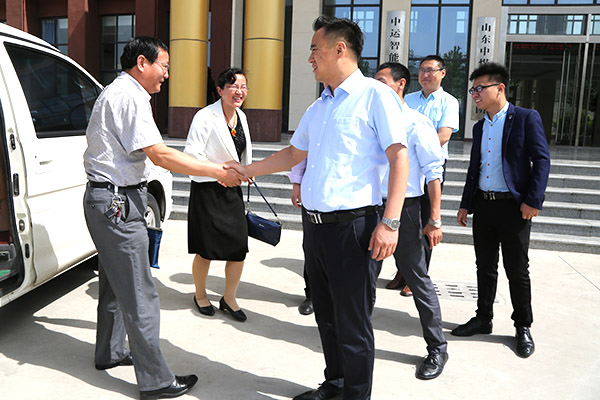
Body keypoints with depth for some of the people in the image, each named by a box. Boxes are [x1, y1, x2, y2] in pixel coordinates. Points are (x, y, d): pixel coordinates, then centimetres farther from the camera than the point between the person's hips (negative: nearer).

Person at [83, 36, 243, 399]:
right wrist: (218, 172, -21)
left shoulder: (117, 93, 18)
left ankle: (109, 352, 38)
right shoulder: (129, 97, -16)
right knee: (140, 294, -6)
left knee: (115, 280, 22)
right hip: (119, 203, -11)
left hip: (107, 200, 11)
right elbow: (160, 155, -23)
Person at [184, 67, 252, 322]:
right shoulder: (205, 117, -13)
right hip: (207, 191, -6)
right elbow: (191, 156, -15)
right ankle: (200, 295, 31)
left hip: (232, 190, 6)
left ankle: (229, 299, 24)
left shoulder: (241, 116, 9)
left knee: (239, 249, 4)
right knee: (206, 251, 5)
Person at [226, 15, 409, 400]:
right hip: (316, 225, 8)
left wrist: (390, 222, -21)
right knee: (326, 316, 18)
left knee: (352, 324, 2)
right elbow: (293, 154, 28)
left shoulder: (376, 95, -6)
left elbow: (399, 157, -13)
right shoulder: (318, 107, 18)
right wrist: (245, 170, 26)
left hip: (353, 225, -8)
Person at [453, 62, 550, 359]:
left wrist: (533, 201, -16)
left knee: (517, 271, 4)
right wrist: (466, 204, 15)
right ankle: (483, 319, 26)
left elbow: (541, 160, -9)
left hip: (513, 206, -6)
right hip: (483, 205, 6)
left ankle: (523, 327, 19)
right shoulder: (479, 127, 15)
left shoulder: (526, 119, -5)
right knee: (485, 267, 13)